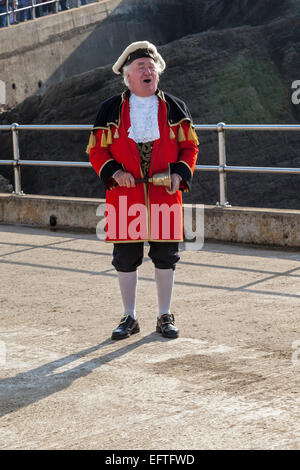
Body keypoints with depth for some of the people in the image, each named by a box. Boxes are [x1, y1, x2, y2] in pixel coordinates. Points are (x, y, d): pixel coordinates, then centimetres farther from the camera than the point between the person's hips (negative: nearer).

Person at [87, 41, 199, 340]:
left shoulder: (174, 108, 7)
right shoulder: (111, 109, 3)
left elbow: (189, 147, 10)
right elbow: (96, 150, 4)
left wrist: (179, 174, -8)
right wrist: (114, 172, -13)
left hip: (164, 196, 1)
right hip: (125, 197, 0)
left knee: (165, 257, 5)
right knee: (125, 258, 4)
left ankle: (165, 317, 18)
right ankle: (129, 318, 17)